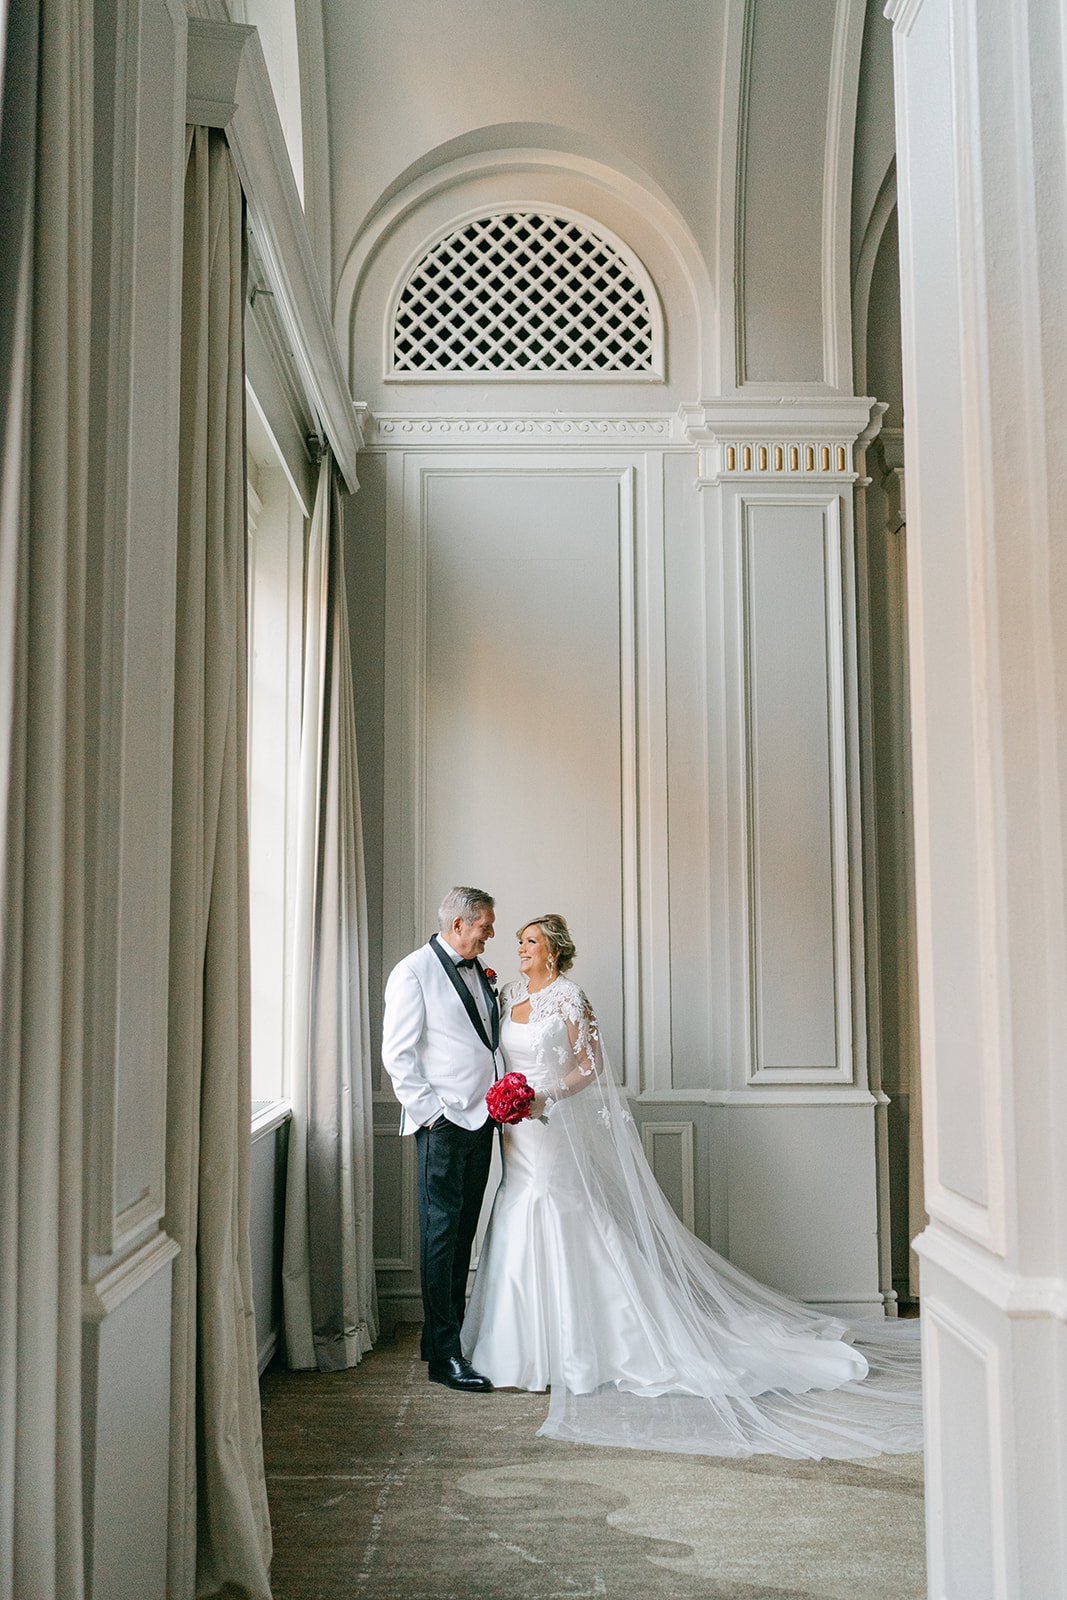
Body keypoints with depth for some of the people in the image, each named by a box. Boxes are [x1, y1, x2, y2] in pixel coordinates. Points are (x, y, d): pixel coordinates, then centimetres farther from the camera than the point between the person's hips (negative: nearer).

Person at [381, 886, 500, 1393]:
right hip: (443, 1122, -7)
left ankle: (446, 1332, 22)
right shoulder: (413, 972, -8)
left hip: (481, 1119, 7)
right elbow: (397, 1054, -11)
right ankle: (444, 1355, 0)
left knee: (464, 1231, 12)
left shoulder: (479, 972, 15)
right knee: (441, 1232, -4)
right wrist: (430, 1111, -13)